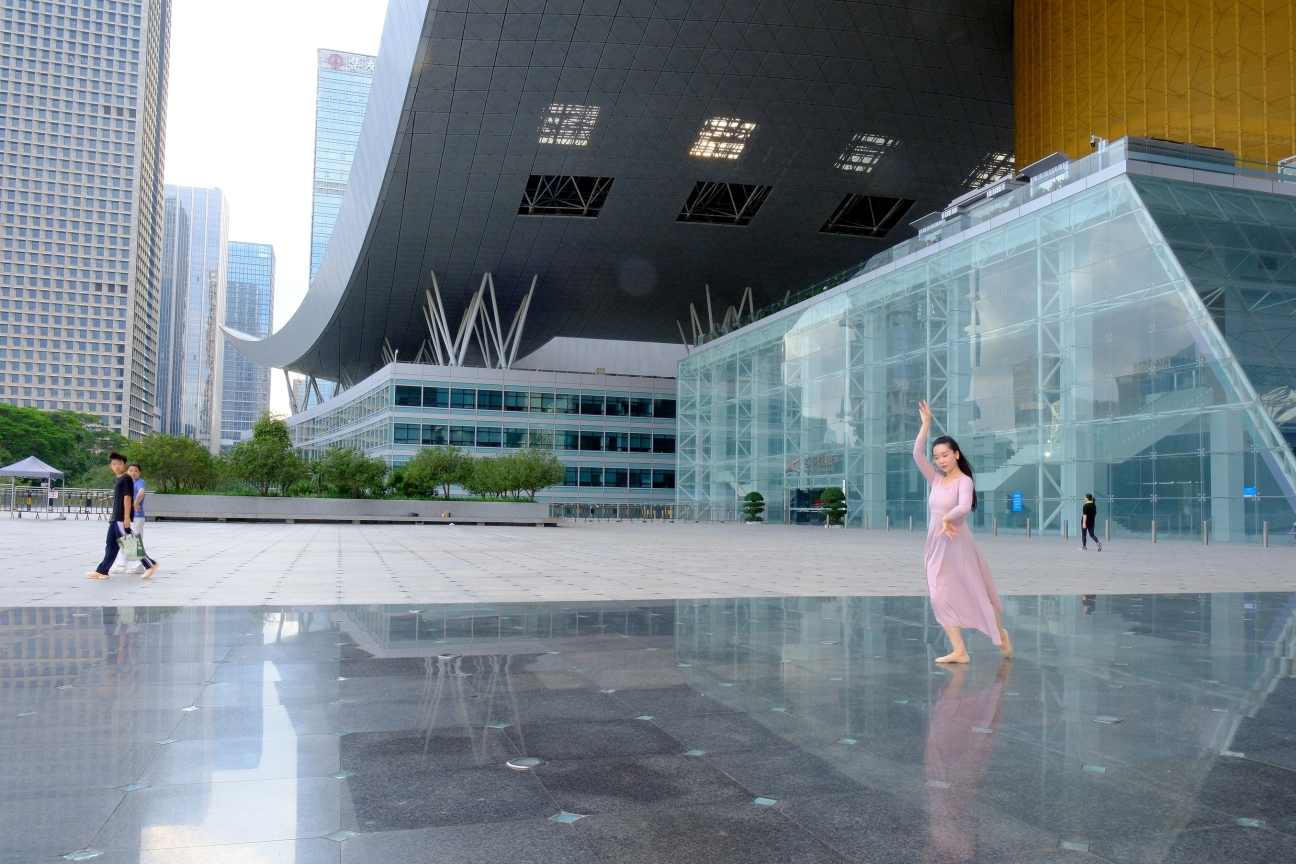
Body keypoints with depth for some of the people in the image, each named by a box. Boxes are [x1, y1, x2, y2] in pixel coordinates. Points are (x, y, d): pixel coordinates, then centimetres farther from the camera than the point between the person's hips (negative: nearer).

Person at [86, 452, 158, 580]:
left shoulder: (126, 478, -11)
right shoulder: (119, 480, 17)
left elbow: (127, 497, -18)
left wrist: (127, 517, -22)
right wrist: (115, 517, 22)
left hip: (122, 518, -9)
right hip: (116, 518, 9)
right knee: (111, 544, 10)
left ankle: (150, 564, -4)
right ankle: (102, 571, 14)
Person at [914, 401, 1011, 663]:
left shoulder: (964, 481, -11)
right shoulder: (936, 479, 6)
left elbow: (964, 507, -31)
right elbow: (917, 454, -2)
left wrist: (947, 518, -22)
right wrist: (926, 424, -5)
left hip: (958, 544, -6)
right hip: (936, 545, 6)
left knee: (975, 593, 6)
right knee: (941, 597, 1)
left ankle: (1000, 633, 31)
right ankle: (959, 651, 6)